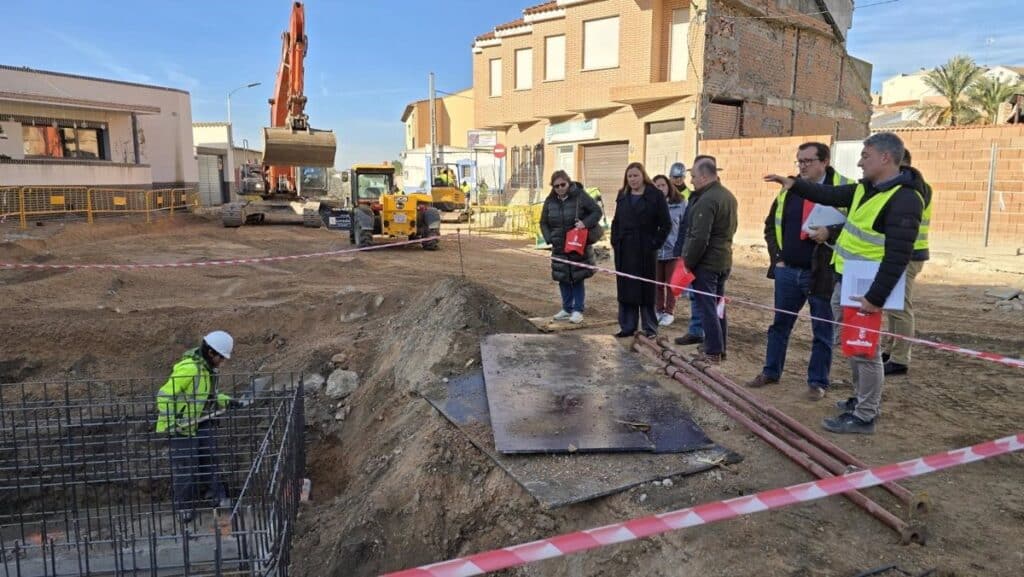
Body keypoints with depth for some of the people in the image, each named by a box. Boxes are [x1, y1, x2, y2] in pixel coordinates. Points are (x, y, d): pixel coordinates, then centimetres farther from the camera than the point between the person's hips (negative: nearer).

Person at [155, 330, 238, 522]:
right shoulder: (187, 368, -27)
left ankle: (216, 495, 27)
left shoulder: (209, 368, 2)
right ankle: (184, 506, 19)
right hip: (182, 425, -8)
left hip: (202, 421, 8)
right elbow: (165, 396, -26)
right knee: (185, 466, 3)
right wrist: (165, 426, -25)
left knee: (209, 458, 14)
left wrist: (227, 401, 2)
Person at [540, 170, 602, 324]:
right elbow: (544, 223, 11)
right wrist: (549, 239, -3)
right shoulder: (550, 201, 3)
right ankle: (567, 309, 23)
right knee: (563, 279, 9)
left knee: (577, 278, 2)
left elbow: (597, 211, -6)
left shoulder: (580, 196, -9)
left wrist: (585, 223, -23)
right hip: (559, 247, 4)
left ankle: (578, 310, 13)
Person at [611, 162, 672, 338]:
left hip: (645, 251, -5)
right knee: (625, 289, 7)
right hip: (624, 250, 5)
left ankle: (650, 327, 11)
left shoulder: (655, 196, -4)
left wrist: (655, 243, -10)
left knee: (646, 288, 1)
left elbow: (666, 224, -4)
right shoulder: (622, 196, 12)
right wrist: (615, 241, 7)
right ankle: (627, 326, 15)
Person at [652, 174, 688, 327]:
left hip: (673, 250, -1)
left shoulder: (680, 203, -5)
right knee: (657, 283, 11)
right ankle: (658, 310, 26)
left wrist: (682, 248, -8)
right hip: (655, 251, 1)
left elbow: (685, 227, -2)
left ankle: (669, 312, 21)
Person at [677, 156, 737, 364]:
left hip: (706, 262, -9)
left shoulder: (706, 200, -21)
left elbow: (699, 238, -24)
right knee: (717, 305, 16)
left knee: (706, 307, -2)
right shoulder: (728, 196, 11)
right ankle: (720, 349, 24)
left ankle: (713, 352, 3)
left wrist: (688, 262, -14)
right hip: (723, 260, 9)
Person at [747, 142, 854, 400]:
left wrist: (830, 233, -22)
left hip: (823, 274, -4)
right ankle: (771, 371, 28)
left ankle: (818, 382, 19)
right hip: (787, 271, 5)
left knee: (822, 331, 6)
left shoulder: (844, 189, -7)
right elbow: (771, 225, 17)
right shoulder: (789, 190, 8)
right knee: (780, 324, 15)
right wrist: (776, 257, 7)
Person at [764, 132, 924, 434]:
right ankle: (862, 399, 35)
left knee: (865, 349, -1)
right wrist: (794, 184, 16)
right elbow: (831, 195, 25)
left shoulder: (903, 200, -20)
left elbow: (898, 258, -24)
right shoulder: (866, 188, 8)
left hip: (866, 286, -9)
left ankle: (864, 416, 9)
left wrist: (876, 298, -25)